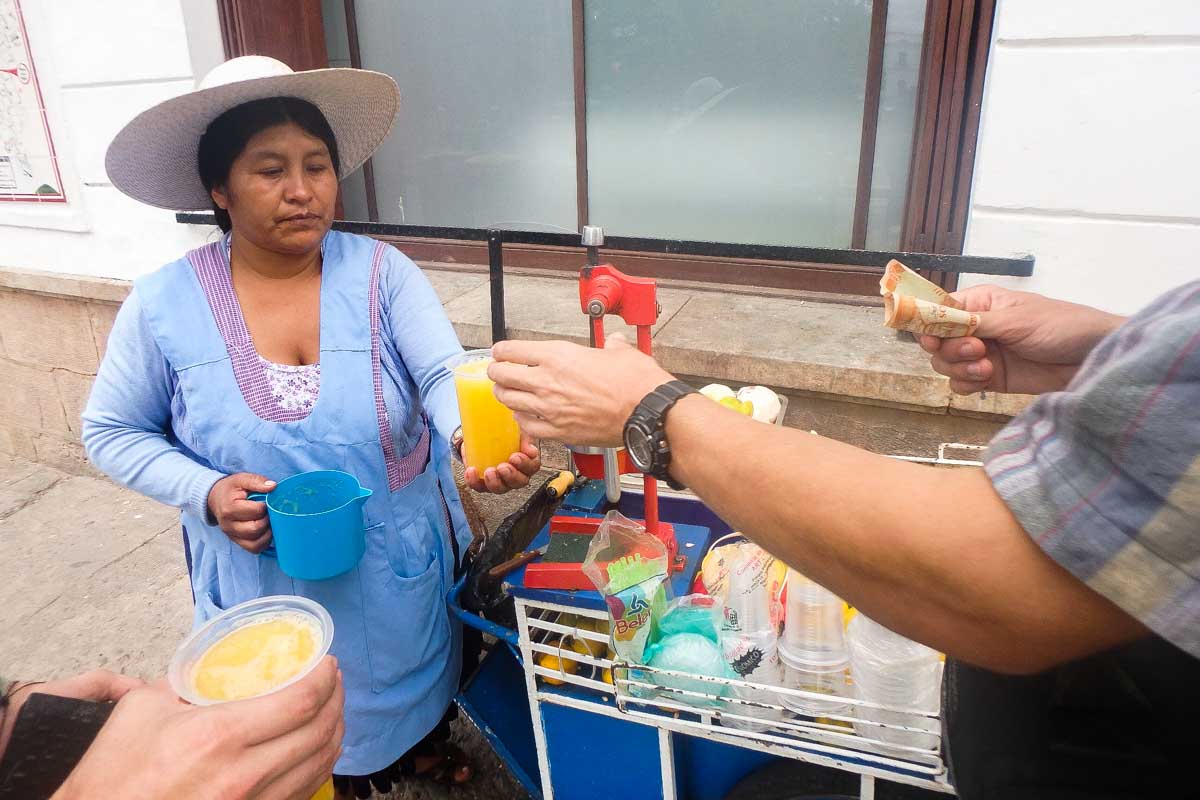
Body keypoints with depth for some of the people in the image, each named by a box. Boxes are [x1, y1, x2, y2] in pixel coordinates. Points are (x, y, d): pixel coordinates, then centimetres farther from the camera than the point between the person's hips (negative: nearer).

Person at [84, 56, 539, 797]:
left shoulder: (381, 272, -13)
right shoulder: (164, 304, -12)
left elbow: (446, 373, -25)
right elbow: (113, 433, -1)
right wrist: (207, 493, -19)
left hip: (404, 573, 0)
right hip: (270, 590, 0)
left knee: (418, 686, 28)